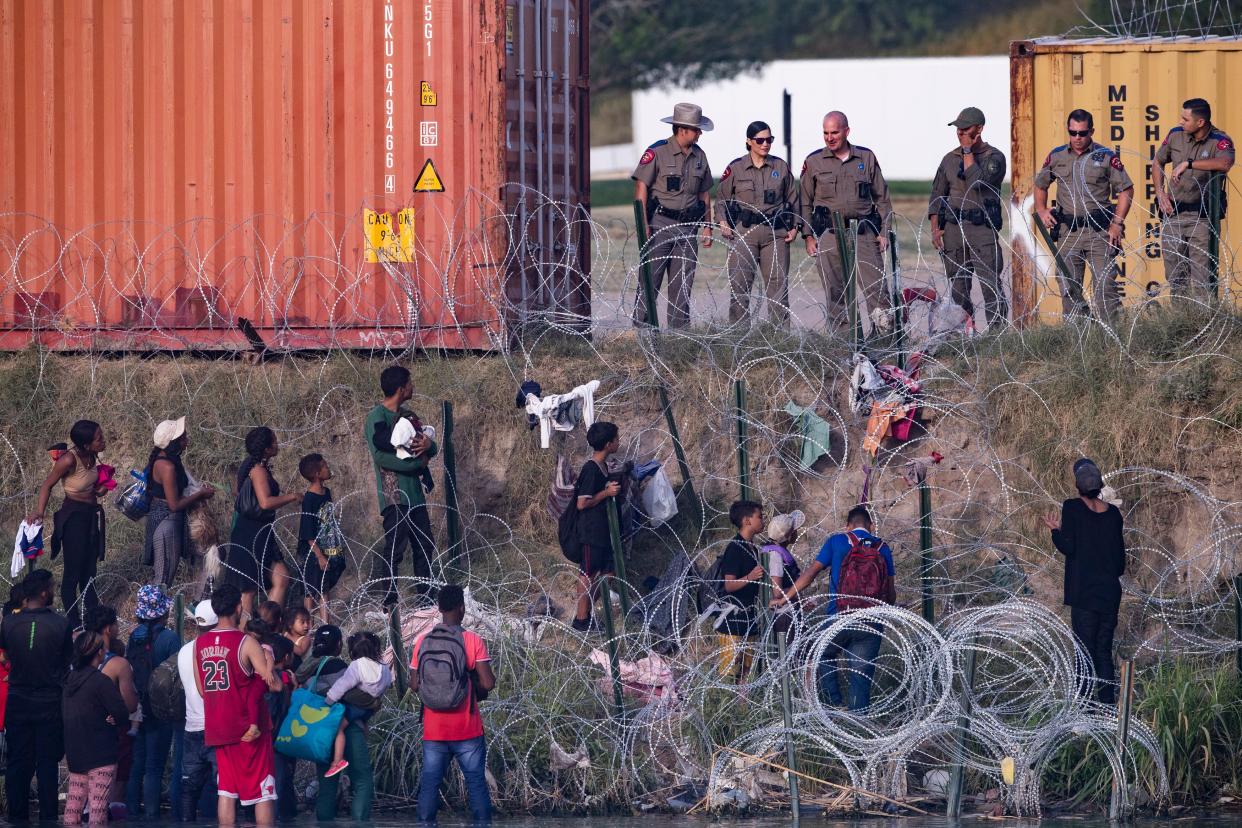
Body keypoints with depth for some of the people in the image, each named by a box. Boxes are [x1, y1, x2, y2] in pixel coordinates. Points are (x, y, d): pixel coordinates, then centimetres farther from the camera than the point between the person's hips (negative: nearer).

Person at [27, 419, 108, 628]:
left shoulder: (91, 456, -2)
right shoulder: (70, 460, -24)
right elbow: (47, 485, -14)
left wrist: (99, 489, -2)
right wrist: (39, 511, -24)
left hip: (92, 515, 8)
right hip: (74, 515, -8)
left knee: (89, 570, 18)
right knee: (73, 571, 1)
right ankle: (74, 622, 9)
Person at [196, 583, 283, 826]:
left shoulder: (200, 644, 4)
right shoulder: (246, 643, -14)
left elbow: (202, 689, 10)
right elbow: (274, 685, -15)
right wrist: (269, 665, 5)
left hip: (217, 729, 5)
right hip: (249, 730, -5)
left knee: (226, 790, 9)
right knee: (262, 791, 1)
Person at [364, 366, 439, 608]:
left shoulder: (405, 415, 17)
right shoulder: (377, 418, -10)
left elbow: (432, 450, 16)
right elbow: (381, 456, -21)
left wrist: (428, 444, -10)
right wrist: (417, 463, -16)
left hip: (414, 492, 9)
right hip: (394, 494, -9)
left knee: (425, 545, 10)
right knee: (395, 548, -11)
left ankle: (425, 598, 17)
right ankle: (389, 604, -8)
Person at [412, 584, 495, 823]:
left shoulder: (423, 642, -1)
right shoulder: (473, 641, -9)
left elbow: (414, 685, -1)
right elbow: (488, 683, -13)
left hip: (433, 730, 2)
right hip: (467, 730, -2)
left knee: (429, 785, 6)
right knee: (477, 783, 5)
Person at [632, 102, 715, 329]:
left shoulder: (699, 156, 12)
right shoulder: (657, 152, -7)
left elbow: (704, 193, 19)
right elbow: (641, 187, -9)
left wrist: (707, 226, 13)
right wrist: (643, 224, -15)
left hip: (687, 227, 6)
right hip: (660, 224, -6)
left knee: (683, 284, 6)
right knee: (650, 281, -7)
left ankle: (679, 331, 10)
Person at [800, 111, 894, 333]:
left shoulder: (866, 158, 10)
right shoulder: (814, 162, 8)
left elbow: (882, 197, 14)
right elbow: (805, 202, 11)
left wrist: (884, 231, 6)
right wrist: (808, 236, 3)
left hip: (864, 232, 0)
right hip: (830, 233, 0)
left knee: (875, 285, -7)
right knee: (835, 290, -1)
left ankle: (886, 330, -6)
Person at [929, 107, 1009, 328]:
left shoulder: (994, 157, -1)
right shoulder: (949, 159, 14)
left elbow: (978, 182, -18)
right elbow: (937, 196, 15)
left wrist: (968, 152, -8)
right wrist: (935, 229, 4)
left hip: (982, 229, -5)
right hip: (953, 227, 5)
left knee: (991, 285, -11)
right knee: (957, 288, 5)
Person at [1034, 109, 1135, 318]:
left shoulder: (1106, 157, 0)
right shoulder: (1056, 157, 10)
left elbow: (1126, 190, 2)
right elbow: (1040, 185, 24)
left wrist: (1117, 224, -6)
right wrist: (1041, 210, 7)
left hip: (1099, 230, -4)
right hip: (1068, 231, 4)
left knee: (1105, 284, -10)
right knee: (1069, 289, 6)